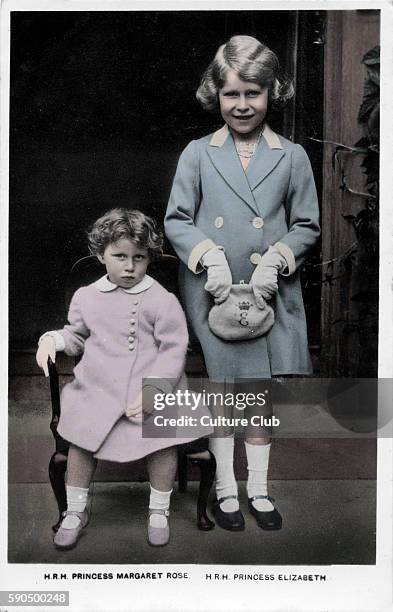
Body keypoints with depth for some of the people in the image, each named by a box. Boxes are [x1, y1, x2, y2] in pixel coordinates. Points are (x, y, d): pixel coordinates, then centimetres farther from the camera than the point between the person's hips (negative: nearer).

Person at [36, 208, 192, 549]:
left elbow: (173, 349, -10)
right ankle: (76, 511, 29)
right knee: (80, 444, 4)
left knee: (163, 446, -8)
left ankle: (159, 511, 20)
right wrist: (52, 339, -1)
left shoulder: (161, 300, -9)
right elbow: (77, 336, 20)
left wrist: (153, 390, -19)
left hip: (149, 394, -3)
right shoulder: (86, 296, 5)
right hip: (96, 391, 3)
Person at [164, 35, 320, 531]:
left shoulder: (292, 156, 6)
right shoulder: (197, 153, 4)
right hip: (211, 291, 0)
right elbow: (175, 220, 4)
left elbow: (306, 226, 8)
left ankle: (259, 490, 24)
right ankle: (225, 489, 23)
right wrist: (210, 254, -12)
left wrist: (275, 260, -10)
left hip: (270, 291, 1)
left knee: (261, 389, 8)